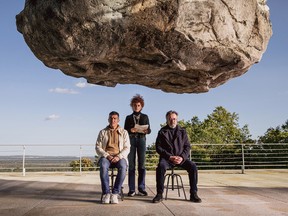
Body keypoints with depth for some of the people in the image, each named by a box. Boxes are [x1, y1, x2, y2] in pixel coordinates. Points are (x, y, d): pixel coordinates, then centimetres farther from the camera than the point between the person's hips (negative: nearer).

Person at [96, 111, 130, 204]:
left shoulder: (124, 132, 12)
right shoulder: (102, 132, 14)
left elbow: (127, 148, 4)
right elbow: (98, 147, 6)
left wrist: (118, 156, -16)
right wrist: (107, 155, -13)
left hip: (119, 157, 0)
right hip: (106, 156, 0)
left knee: (123, 167, -36)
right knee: (103, 166, -36)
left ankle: (115, 193, -27)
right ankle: (106, 193, -27)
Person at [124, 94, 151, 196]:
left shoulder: (145, 117, 16)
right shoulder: (128, 117, 16)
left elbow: (149, 130, 10)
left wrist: (146, 131, -13)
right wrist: (130, 130, -12)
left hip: (141, 139, 0)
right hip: (131, 140, 0)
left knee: (142, 164, -5)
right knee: (131, 165, -4)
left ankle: (141, 188, 0)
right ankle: (131, 189, -1)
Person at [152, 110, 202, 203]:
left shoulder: (182, 131, 13)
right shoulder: (162, 132, 6)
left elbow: (187, 146, 8)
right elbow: (158, 147, -1)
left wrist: (182, 157, -12)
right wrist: (170, 157, -15)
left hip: (181, 157, 2)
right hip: (167, 157, -2)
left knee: (193, 166, -25)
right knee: (161, 166, -35)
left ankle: (193, 194, -15)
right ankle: (159, 194, -25)